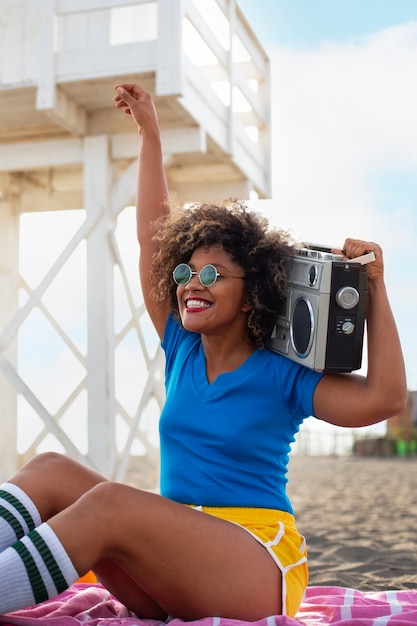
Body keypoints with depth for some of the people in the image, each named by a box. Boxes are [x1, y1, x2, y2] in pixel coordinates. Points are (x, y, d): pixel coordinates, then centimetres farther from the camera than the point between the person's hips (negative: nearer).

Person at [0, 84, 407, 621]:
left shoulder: (282, 377, -2)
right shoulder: (182, 351, 12)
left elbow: (384, 398, -16)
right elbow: (153, 233, 14)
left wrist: (374, 288, -14)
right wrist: (149, 133, 17)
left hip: (257, 569, -5)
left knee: (108, 503, -31)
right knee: (51, 472, -15)